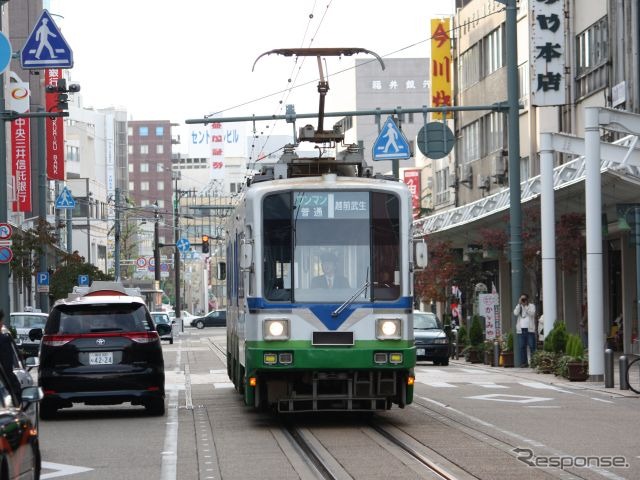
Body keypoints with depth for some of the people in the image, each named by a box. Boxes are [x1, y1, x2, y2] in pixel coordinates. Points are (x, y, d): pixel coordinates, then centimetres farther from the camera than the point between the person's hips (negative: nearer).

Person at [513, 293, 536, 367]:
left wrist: (525, 306, -10)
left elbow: (532, 313, -10)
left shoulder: (531, 306, 8)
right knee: (522, 347, 1)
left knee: (532, 346, -8)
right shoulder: (519, 306, 18)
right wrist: (519, 304, -5)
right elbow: (515, 313, -1)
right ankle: (524, 362, 4)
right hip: (521, 330, 4)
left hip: (530, 329, -4)